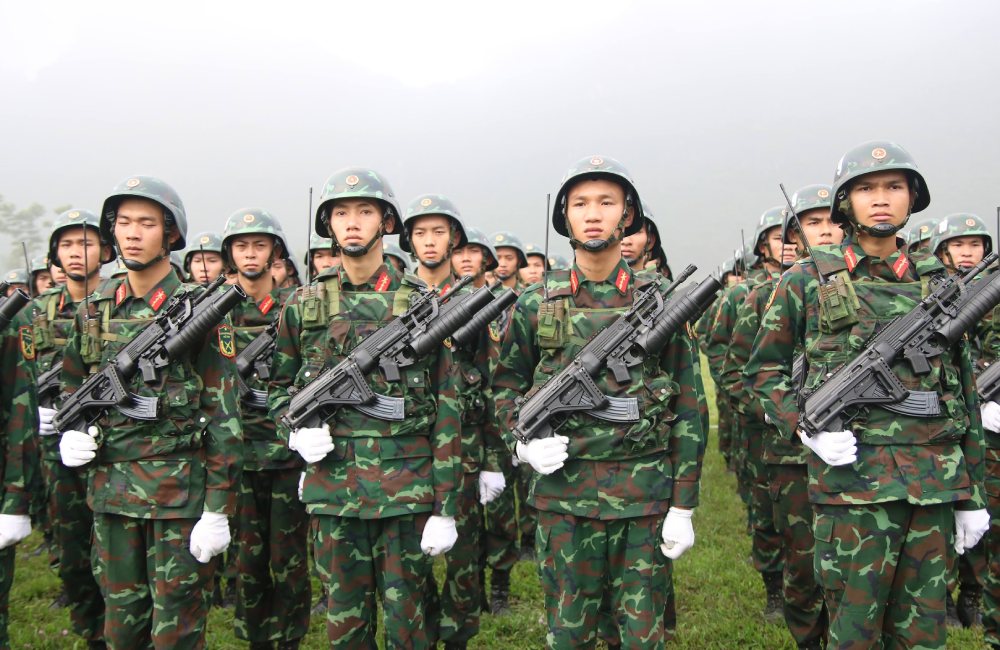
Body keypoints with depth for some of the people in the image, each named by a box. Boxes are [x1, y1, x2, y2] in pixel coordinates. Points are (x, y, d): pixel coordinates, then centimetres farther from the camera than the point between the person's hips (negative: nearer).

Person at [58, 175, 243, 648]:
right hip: (109, 489, 5)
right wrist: (71, 434, 2)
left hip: (180, 489, -5)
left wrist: (219, 509, -13)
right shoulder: (95, 310, 8)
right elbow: (72, 387, 23)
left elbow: (223, 414, -9)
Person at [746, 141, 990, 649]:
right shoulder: (807, 280, 1)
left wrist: (971, 493, 12)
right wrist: (806, 426, -12)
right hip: (855, 479, -3)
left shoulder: (936, 281, 11)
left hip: (936, 482, 4)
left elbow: (964, 391, 14)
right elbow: (763, 369, 5)